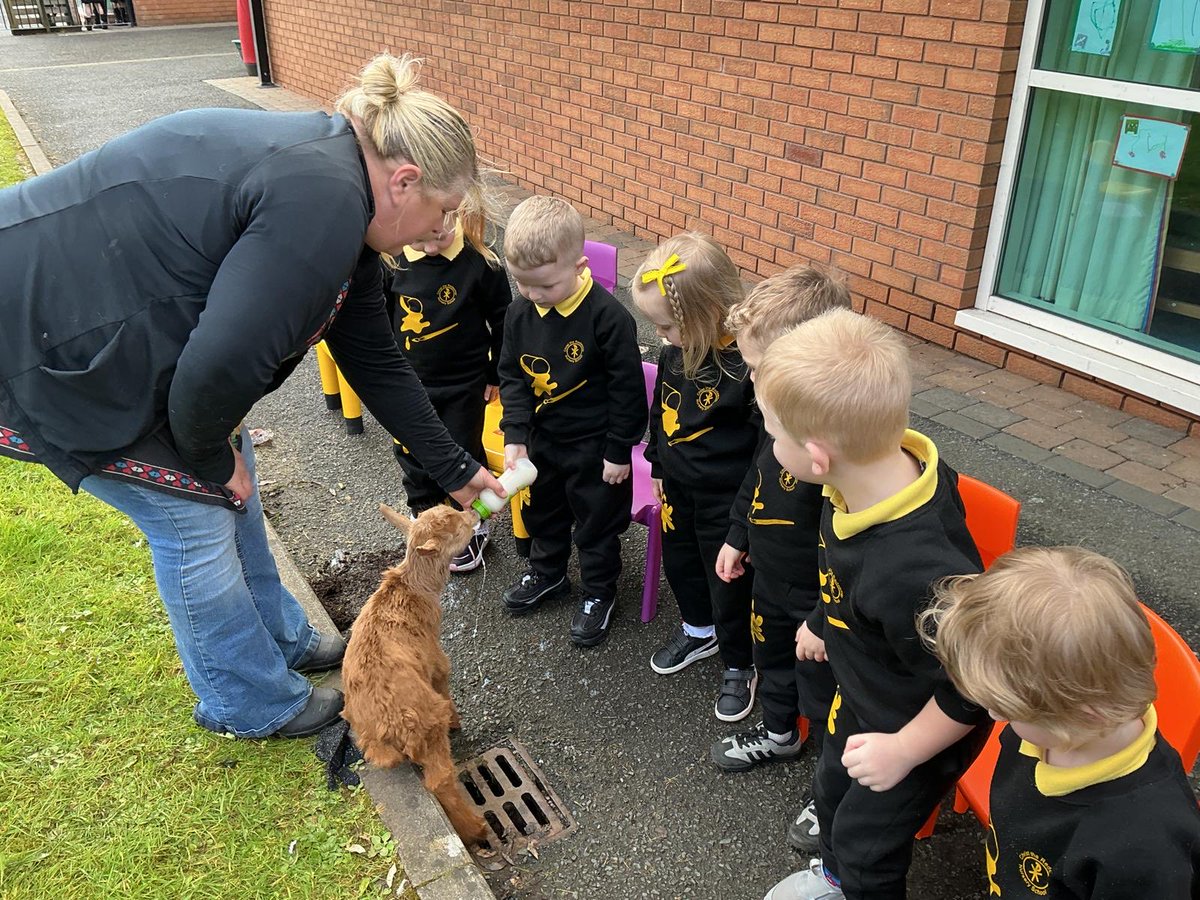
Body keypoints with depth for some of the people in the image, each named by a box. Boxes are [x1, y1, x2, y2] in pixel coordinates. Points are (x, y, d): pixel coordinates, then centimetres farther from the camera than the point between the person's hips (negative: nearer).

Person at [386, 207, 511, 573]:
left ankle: (471, 527, 34)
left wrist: (496, 374, 0)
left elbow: (502, 321, -7)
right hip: (410, 382, 4)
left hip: (464, 385, -3)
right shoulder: (395, 261, -11)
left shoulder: (481, 262, -19)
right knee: (411, 453, 18)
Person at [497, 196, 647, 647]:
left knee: (597, 524, 13)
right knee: (541, 511, 25)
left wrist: (618, 452, -14)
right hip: (541, 440, 6)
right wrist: (515, 435, -11)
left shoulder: (608, 317, -26)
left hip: (594, 446, -6)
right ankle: (547, 573, 50)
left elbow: (628, 389, -18)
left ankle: (599, 593, 35)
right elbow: (512, 376, 0)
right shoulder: (519, 313, -9)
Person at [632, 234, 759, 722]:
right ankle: (698, 630, 54)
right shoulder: (674, 350, -7)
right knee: (679, 562, 26)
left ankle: (739, 665, 37)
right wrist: (659, 467, 16)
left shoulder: (748, 362, -29)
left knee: (729, 583, 12)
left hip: (727, 497, -7)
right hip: (678, 485, 7)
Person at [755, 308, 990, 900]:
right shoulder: (890, 468, -22)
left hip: (914, 730, -8)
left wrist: (904, 750, -18)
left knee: (865, 841, 19)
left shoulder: (914, 571, -47)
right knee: (831, 788, 32)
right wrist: (825, 620, 15)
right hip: (862, 692, 8)